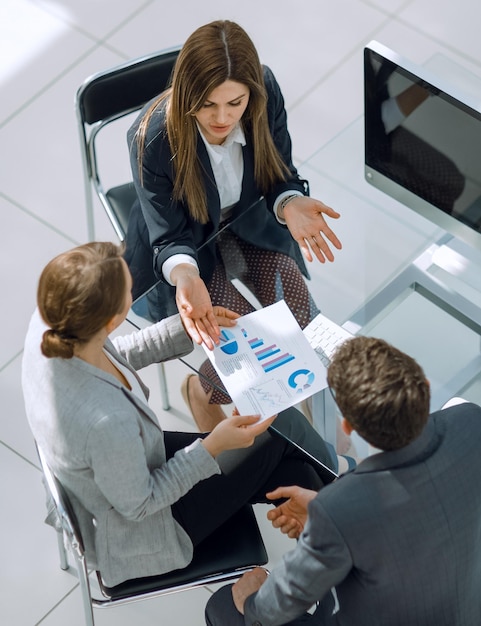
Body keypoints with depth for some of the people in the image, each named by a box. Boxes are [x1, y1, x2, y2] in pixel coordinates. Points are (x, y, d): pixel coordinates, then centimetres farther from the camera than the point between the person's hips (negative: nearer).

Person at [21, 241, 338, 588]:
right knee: (284, 427, 6)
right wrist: (212, 447, -23)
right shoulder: (107, 422, -45)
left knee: (297, 472, 11)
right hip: (138, 533, -6)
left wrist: (186, 329, -2)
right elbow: (138, 505, -25)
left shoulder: (48, 326, -23)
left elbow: (112, 354, 1)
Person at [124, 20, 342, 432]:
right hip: (190, 243, -3)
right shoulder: (153, 138, -33)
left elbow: (280, 176, -9)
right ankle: (202, 392, 17)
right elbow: (171, 238, -23)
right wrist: (186, 278, -47)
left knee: (295, 299, -19)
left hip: (248, 221, 4)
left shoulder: (266, 94, -25)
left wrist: (291, 205, -35)